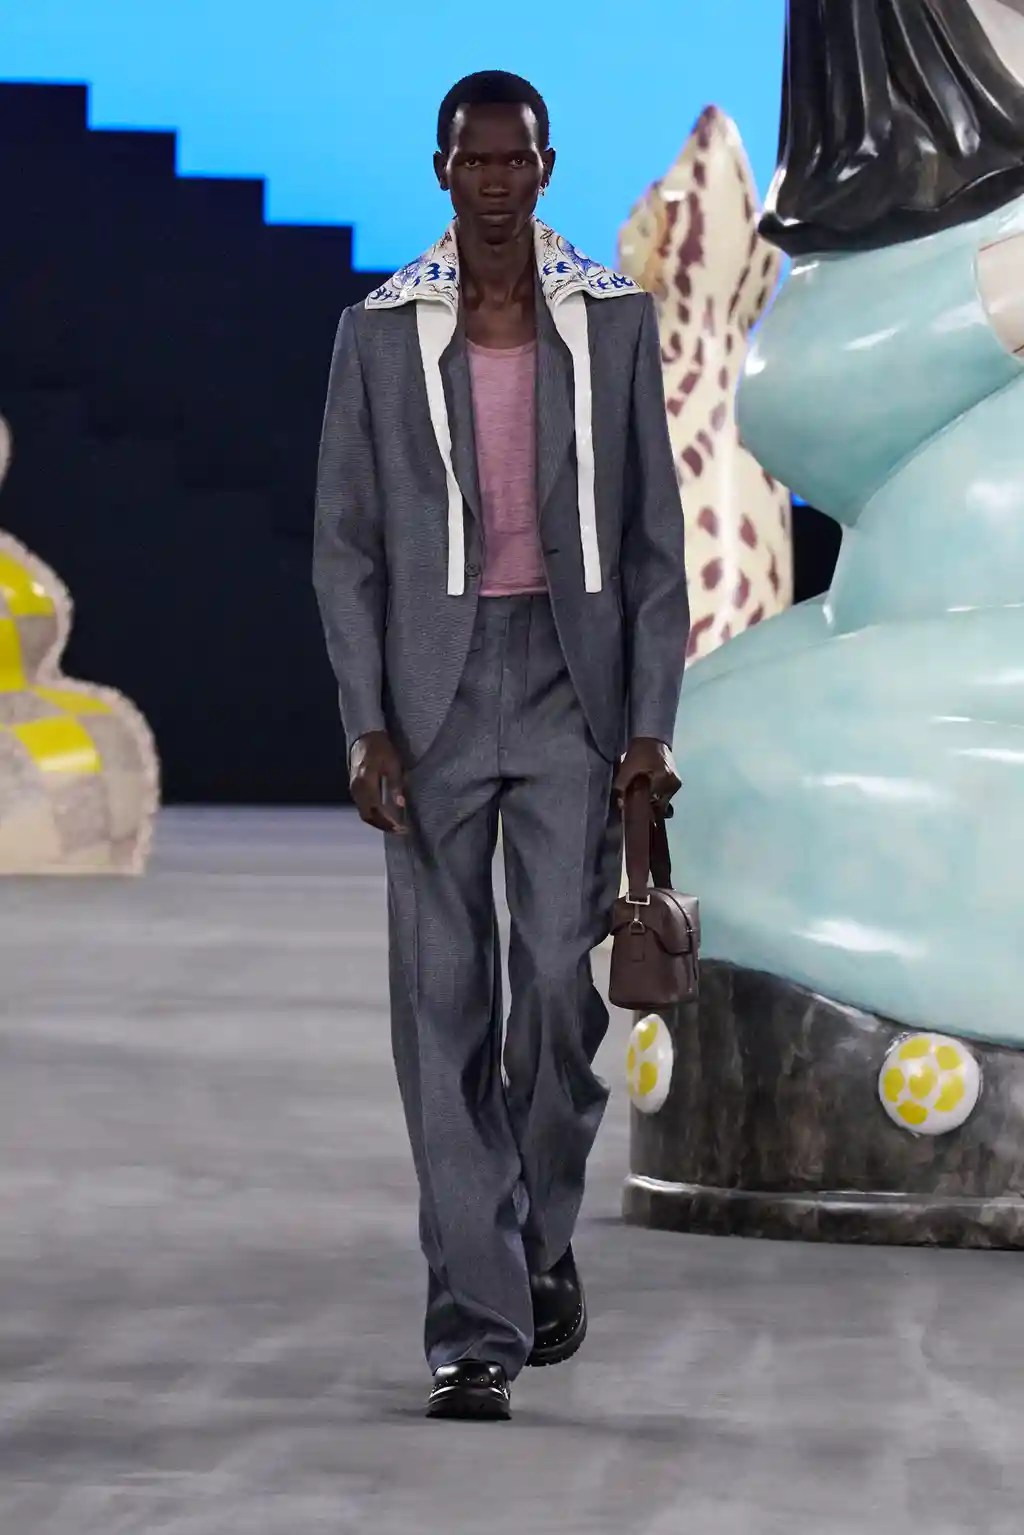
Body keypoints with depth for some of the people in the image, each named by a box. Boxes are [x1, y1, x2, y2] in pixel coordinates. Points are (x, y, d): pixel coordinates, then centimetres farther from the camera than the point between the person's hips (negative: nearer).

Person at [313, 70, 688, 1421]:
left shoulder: (615, 322, 5)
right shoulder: (381, 335, 4)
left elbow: (655, 534, 5)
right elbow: (346, 543, 4)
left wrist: (650, 725, -2)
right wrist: (367, 730, -6)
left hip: (572, 681, 0)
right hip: (434, 688, 0)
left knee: (561, 978, -9)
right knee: (445, 1011, -2)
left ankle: (545, 1241, 19)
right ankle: (479, 1328, 0)